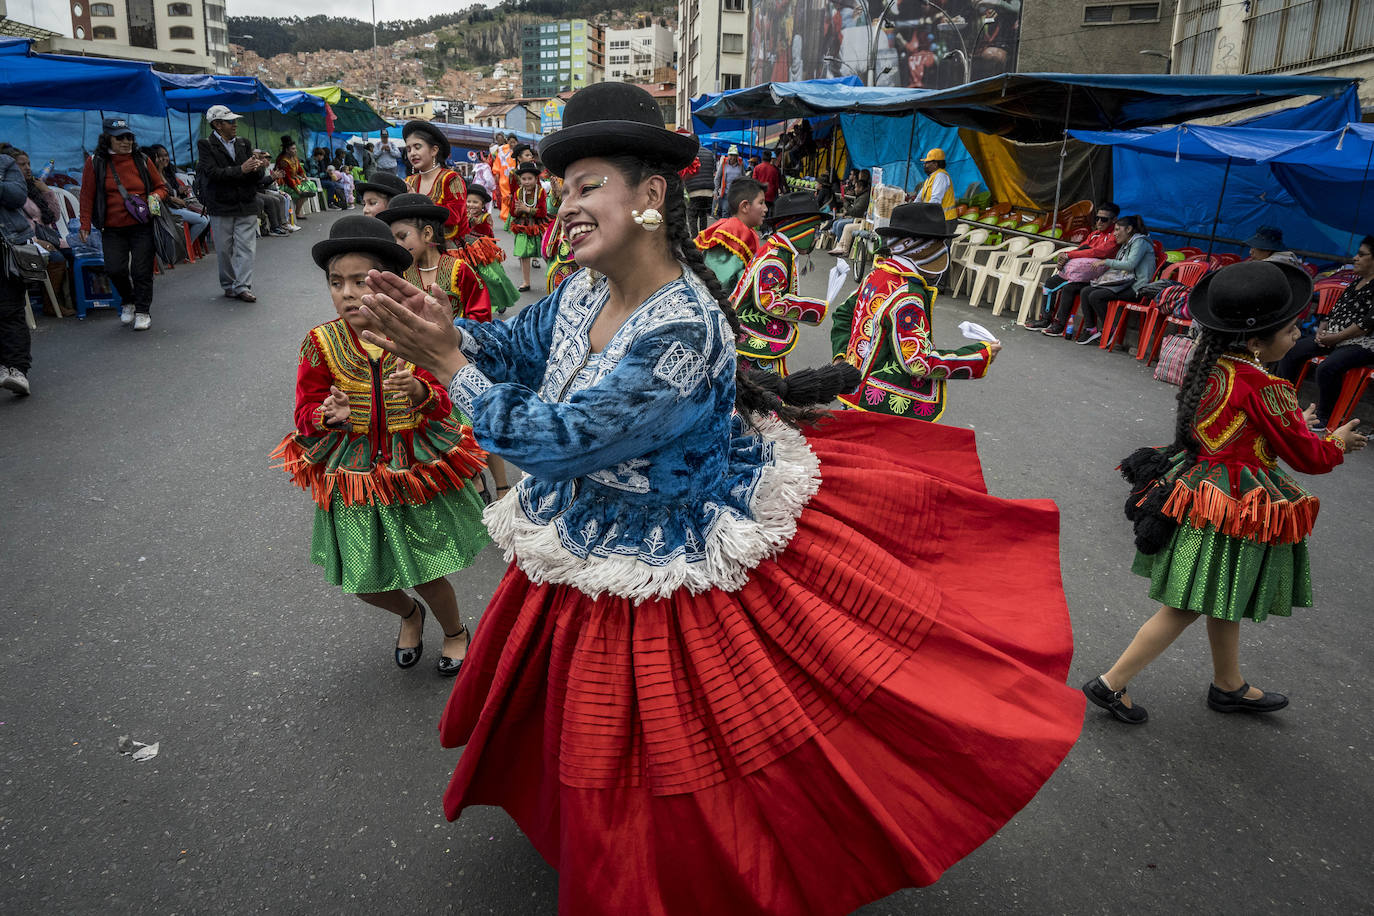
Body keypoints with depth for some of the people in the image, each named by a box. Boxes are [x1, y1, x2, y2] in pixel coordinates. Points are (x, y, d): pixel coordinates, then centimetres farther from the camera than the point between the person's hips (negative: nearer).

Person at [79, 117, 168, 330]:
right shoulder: (95, 162, 3)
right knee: (115, 269, -6)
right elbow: (87, 196, 5)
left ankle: (143, 311, 12)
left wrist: (156, 197, -6)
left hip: (142, 226, 0)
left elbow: (161, 186, 16)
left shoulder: (141, 160, 6)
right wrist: (85, 225, 1)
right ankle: (129, 301, 21)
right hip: (112, 229, 0)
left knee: (142, 270, -2)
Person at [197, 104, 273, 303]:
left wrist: (259, 167, -16)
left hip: (246, 205, 3)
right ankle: (228, 285, 18)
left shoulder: (243, 143, 11)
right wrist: (241, 170, -22)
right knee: (224, 250, 6)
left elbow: (257, 176, 7)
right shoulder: (205, 145, -1)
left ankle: (243, 286, -2)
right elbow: (213, 173, -15)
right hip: (221, 206, -3)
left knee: (245, 248, -4)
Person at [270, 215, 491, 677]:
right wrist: (329, 415, -25)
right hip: (353, 474, 2)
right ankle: (409, 613, 46)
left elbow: (445, 402, -5)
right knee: (364, 581, 10)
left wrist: (420, 391, -28)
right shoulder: (321, 344, -7)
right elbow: (306, 411, -2)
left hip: (416, 469, -2)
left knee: (424, 572, 6)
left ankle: (455, 631, 39)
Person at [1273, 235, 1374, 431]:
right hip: (1333, 337, 9)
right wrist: (1322, 329, 3)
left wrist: (1335, 338, -19)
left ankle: (1324, 418, -15)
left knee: (1327, 367, -33)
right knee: (1291, 351, -3)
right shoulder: (1357, 280, 17)